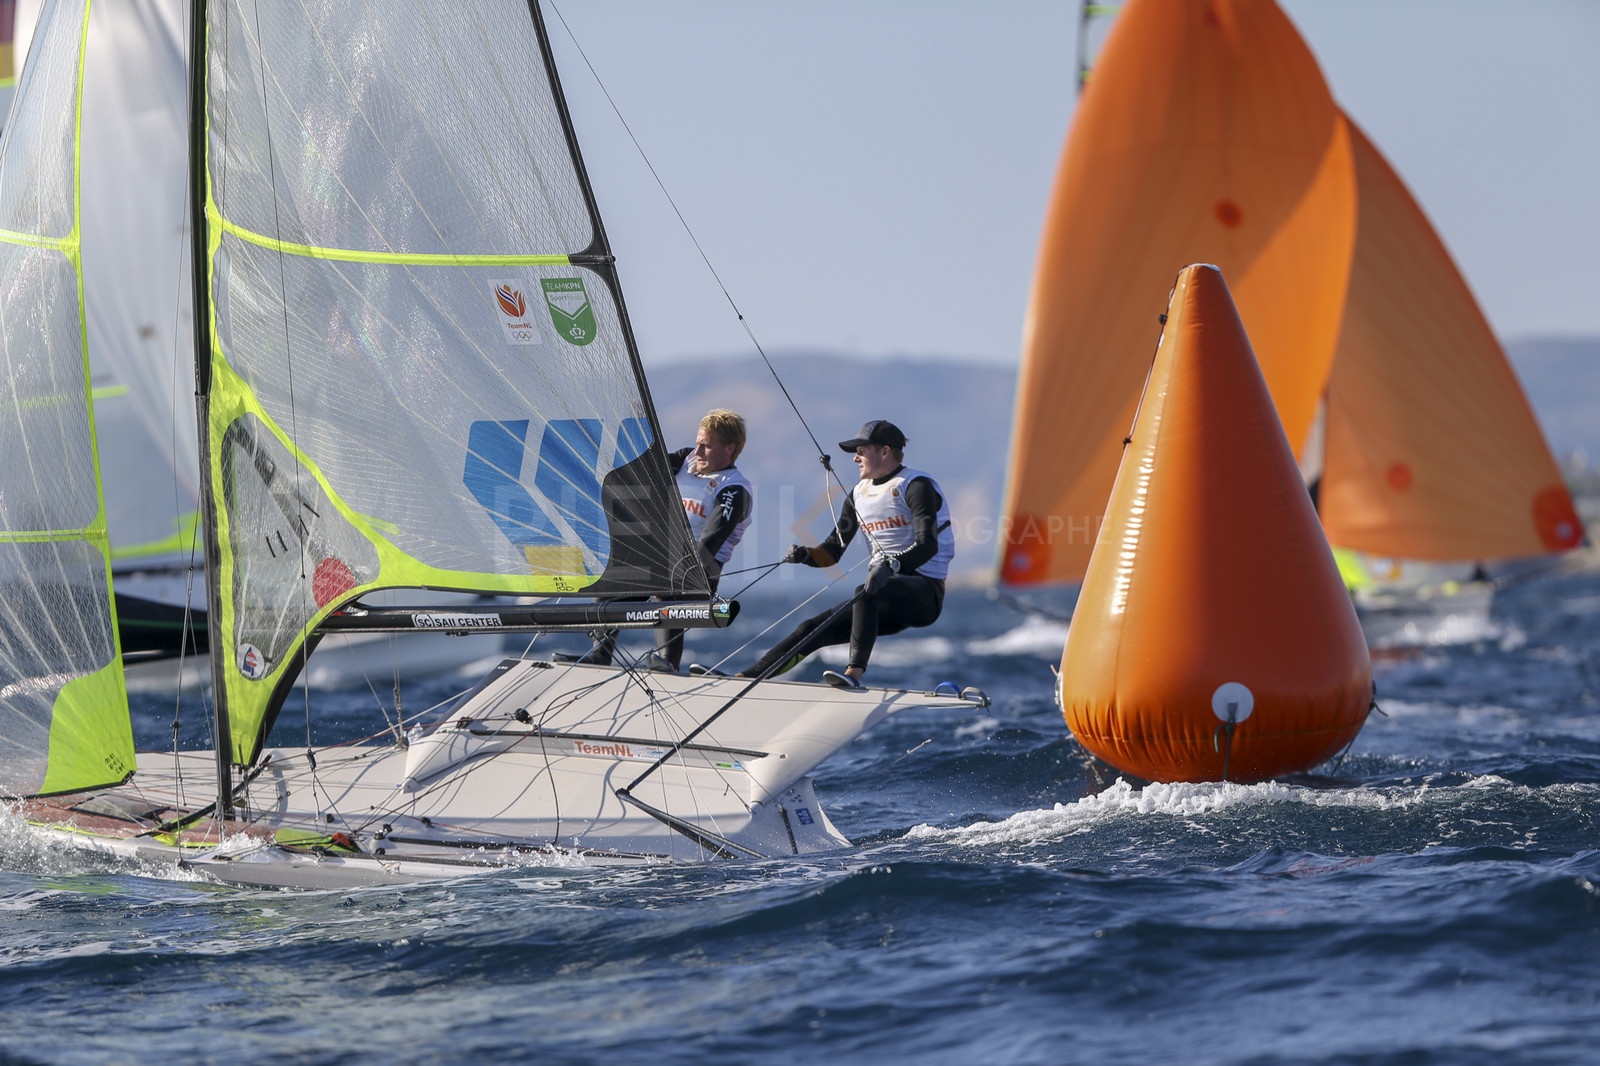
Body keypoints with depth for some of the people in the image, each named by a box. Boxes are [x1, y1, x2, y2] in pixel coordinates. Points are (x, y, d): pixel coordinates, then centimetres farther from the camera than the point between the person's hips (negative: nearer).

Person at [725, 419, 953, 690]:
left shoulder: (917, 486, -9)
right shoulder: (860, 493, 15)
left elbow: (928, 545, -23)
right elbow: (833, 549, 17)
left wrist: (891, 566, -39)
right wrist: (805, 555, -4)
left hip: (926, 594, -7)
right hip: (884, 601, 8)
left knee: (865, 594, -37)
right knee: (812, 629, -3)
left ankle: (854, 673, -46)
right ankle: (744, 677, -5)